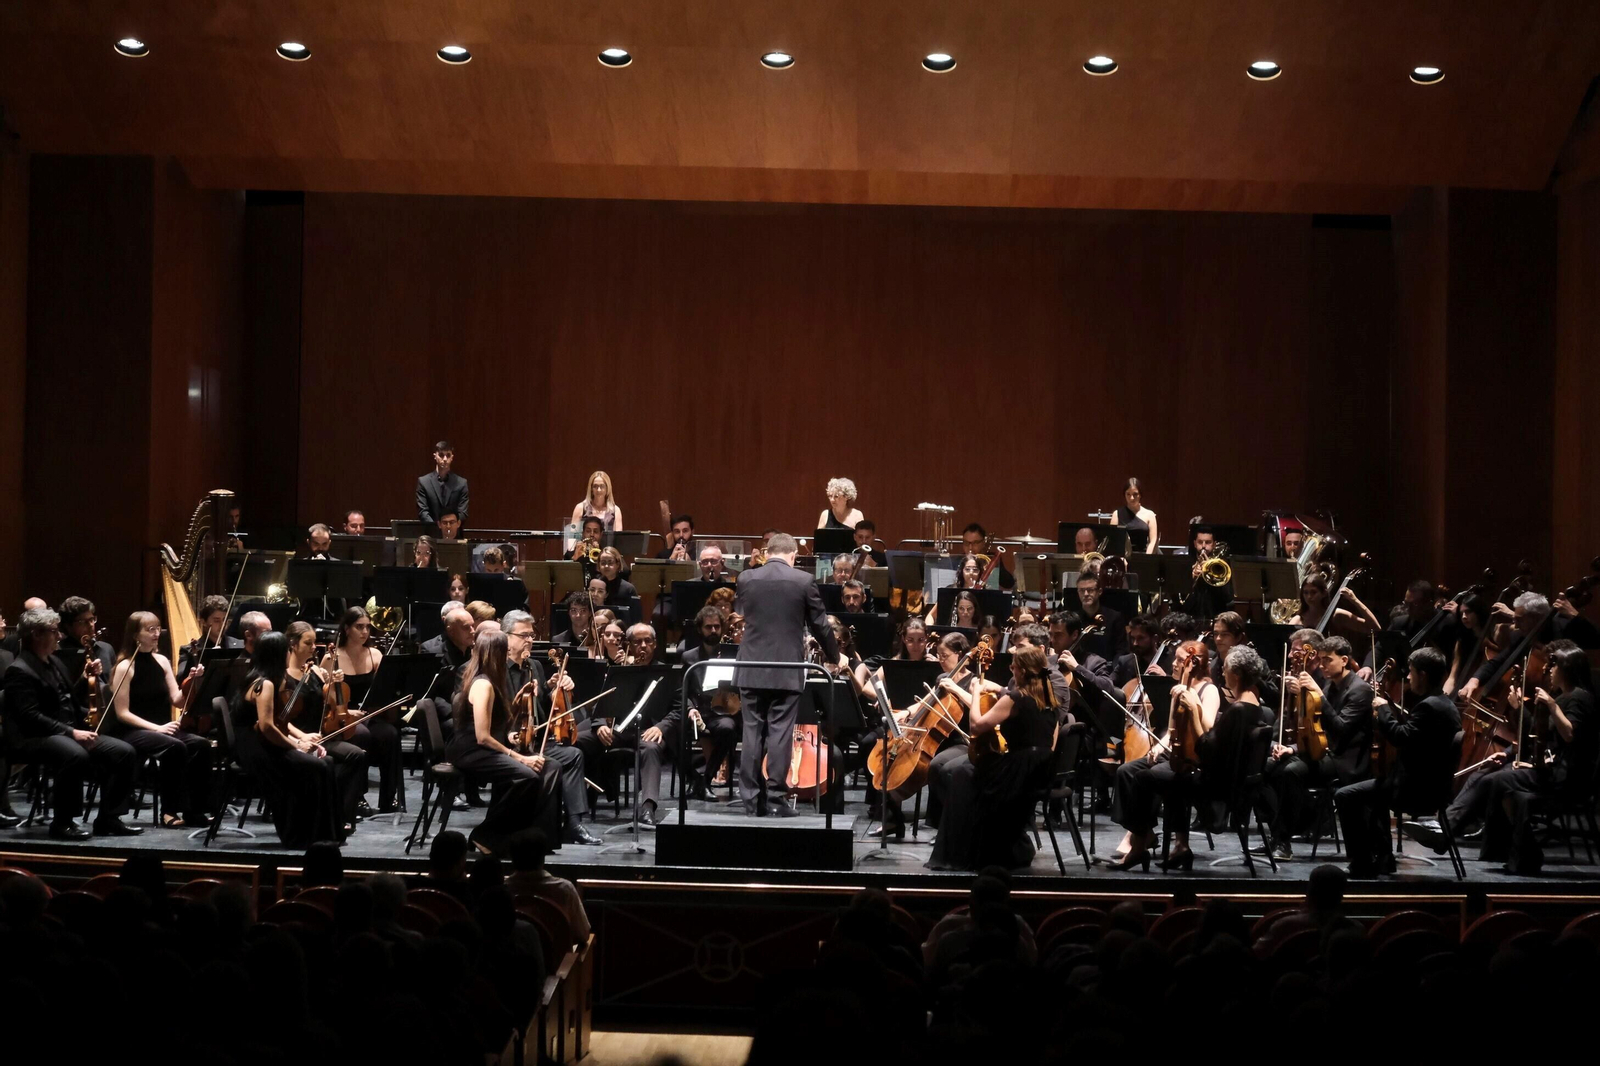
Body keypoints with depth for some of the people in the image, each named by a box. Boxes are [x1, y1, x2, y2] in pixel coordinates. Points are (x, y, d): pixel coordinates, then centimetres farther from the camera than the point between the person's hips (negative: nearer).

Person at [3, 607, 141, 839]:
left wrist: (88, 678, 10)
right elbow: (30, 717, -21)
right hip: (34, 738, -9)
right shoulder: (19, 671, -11)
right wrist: (71, 732, -26)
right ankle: (62, 822, -25)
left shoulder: (54, 662, 18)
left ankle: (108, 819, -2)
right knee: (76, 755, -40)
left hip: (71, 732, 9)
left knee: (125, 752, -7)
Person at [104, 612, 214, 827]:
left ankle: (194, 810, -15)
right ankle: (169, 811, -22)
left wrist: (192, 682, -15)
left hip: (161, 730, 6)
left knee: (201, 744, -20)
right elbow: (122, 713, -14)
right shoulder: (125, 667, -10)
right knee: (174, 747, -33)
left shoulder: (161, 661, 9)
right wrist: (156, 728, -22)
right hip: (130, 732, -6)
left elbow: (177, 700, 3)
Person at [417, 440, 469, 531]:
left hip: (454, 535, 1)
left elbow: (463, 512, 3)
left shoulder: (461, 483, 8)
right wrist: (436, 526, -18)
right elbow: (422, 512, 0)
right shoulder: (423, 481, 7)